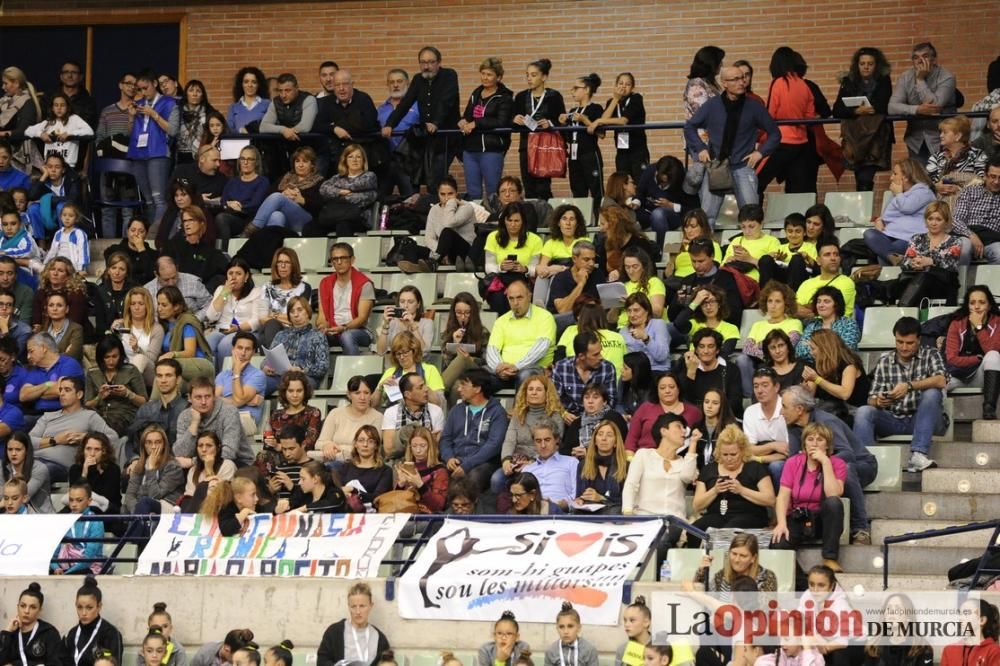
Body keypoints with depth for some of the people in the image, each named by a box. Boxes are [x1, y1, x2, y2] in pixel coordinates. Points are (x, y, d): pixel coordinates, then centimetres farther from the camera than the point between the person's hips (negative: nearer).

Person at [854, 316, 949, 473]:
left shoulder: (930, 354, 3)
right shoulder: (884, 361, 8)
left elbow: (941, 381, -18)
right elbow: (872, 399, 2)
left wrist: (909, 386, -31)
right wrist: (878, 401, -24)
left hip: (922, 420, -2)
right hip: (893, 421, 2)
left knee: (932, 393, -30)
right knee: (863, 412, -22)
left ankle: (917, 456, -39)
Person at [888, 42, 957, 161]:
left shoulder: (947, 77, -8)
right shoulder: (905, 77, 2)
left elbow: (935, 105, -22)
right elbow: (892, 107, -10)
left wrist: (920, 80, -17)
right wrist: (917, 109, -25)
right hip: (916, 142, 3)